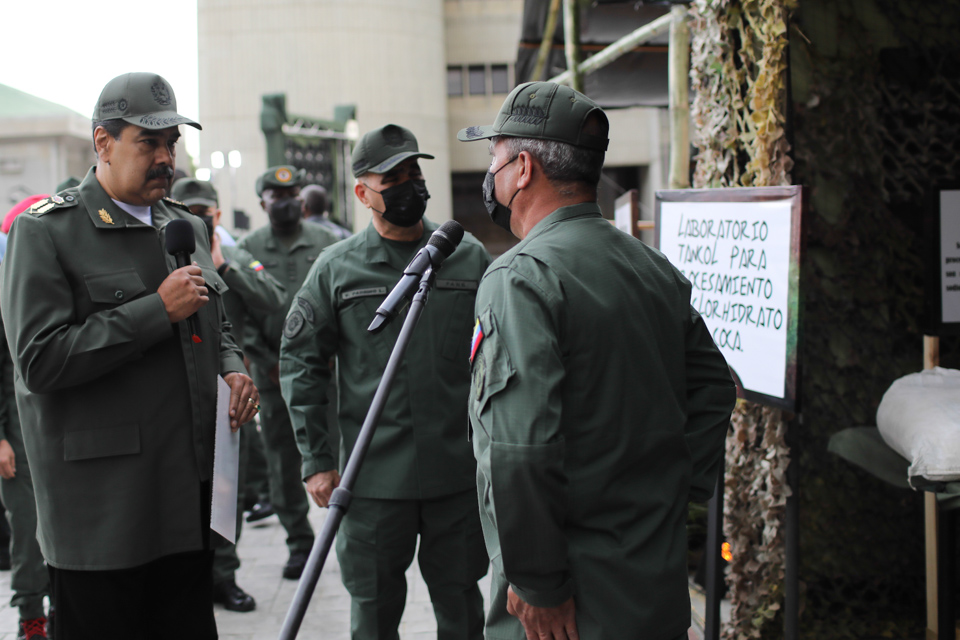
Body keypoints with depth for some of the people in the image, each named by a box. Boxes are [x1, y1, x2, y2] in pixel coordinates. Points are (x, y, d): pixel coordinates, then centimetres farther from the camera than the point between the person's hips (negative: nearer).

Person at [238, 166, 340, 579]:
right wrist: (268, 362, -3)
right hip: (274, 371, 1)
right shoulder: (248, 249, 6)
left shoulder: (326, 243, 7)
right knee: (283, 461, 6)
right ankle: (300, 544, 18)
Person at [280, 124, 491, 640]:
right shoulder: (336, 267, 0)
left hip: (460, 471, 1)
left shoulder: (469, 258, 4)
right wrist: (316, 461, -1)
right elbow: (300, 362, 3)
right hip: (373, 476, -1)